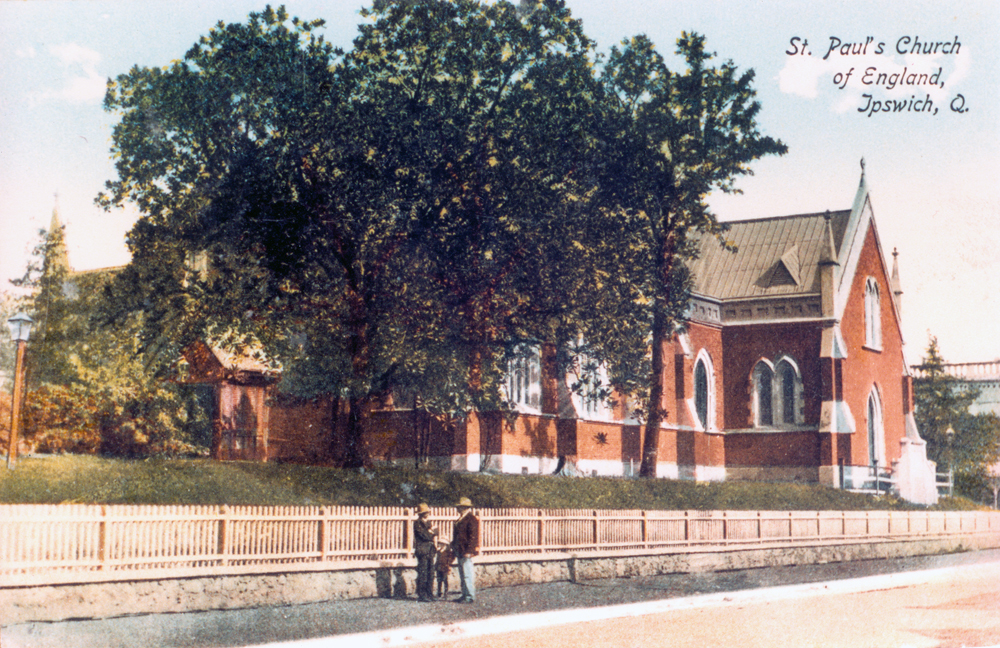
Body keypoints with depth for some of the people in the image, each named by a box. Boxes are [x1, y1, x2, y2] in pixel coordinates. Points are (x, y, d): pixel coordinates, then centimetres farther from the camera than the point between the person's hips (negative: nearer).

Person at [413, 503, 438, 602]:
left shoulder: (428, 523, 17)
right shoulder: (417, 524, -8)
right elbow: (425, 536, -16)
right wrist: (432, 531, -1)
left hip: (430, 551, 8)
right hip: (422, 551, -8)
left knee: (430, 573, 8)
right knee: (423, 573, -6)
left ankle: (429, 594, 14)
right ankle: (421, 595, -2)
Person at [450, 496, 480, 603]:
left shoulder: (471, 519, -11)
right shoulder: (460, 520, 18)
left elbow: (473, 537, -17)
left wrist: (468, 551, -21)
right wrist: (454, 549, 20)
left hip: (466, 553, -10)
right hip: (459, 552, 10)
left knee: (467, 574, -8)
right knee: (462, 575, 13)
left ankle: (470, 596, -5)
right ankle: (465, 595, 19)